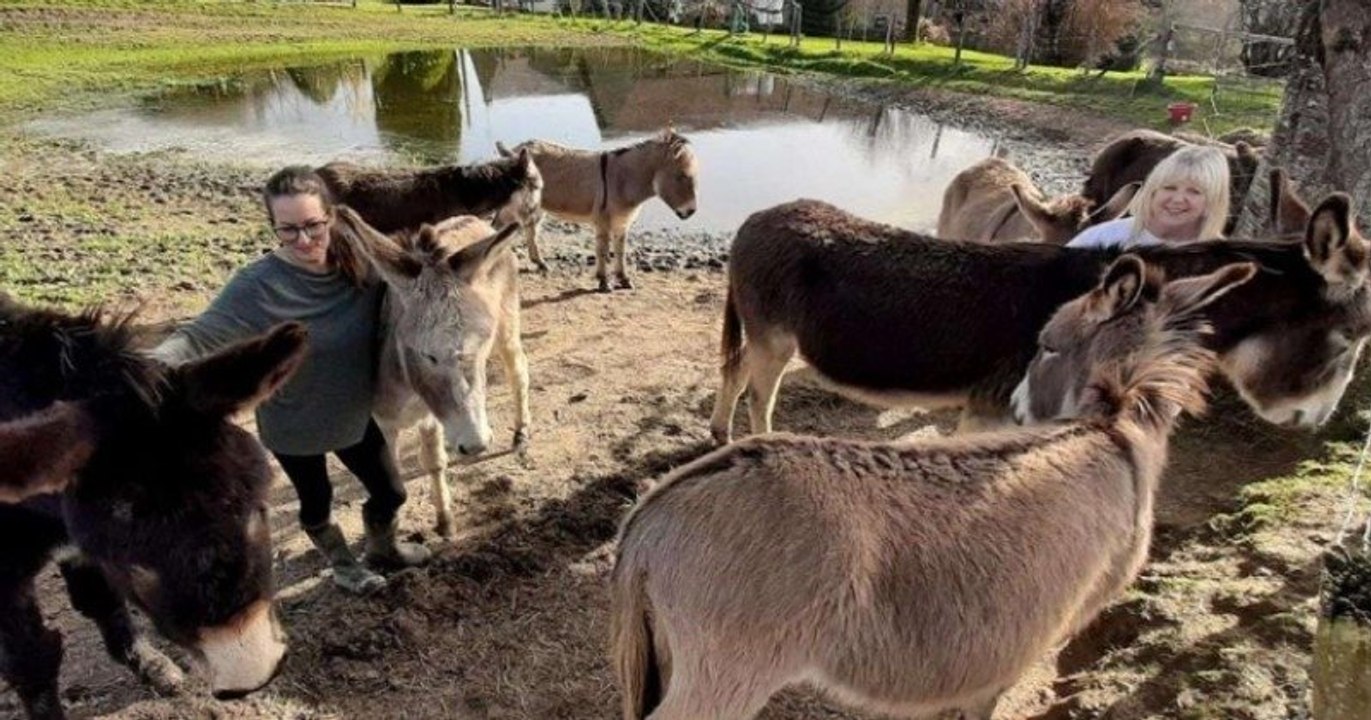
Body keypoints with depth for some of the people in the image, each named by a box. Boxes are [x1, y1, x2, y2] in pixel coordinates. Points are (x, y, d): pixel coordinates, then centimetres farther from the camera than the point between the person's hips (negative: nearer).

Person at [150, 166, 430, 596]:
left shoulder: (359, 266, -13)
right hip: (294, 427, -4)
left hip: (357, 415, 4)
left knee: (390, 492, 20)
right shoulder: (258, 286, -27)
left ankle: (383, 548, 54)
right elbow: (202, 337, -33)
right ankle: (342, 564, 53)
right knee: (316, 503, 21)